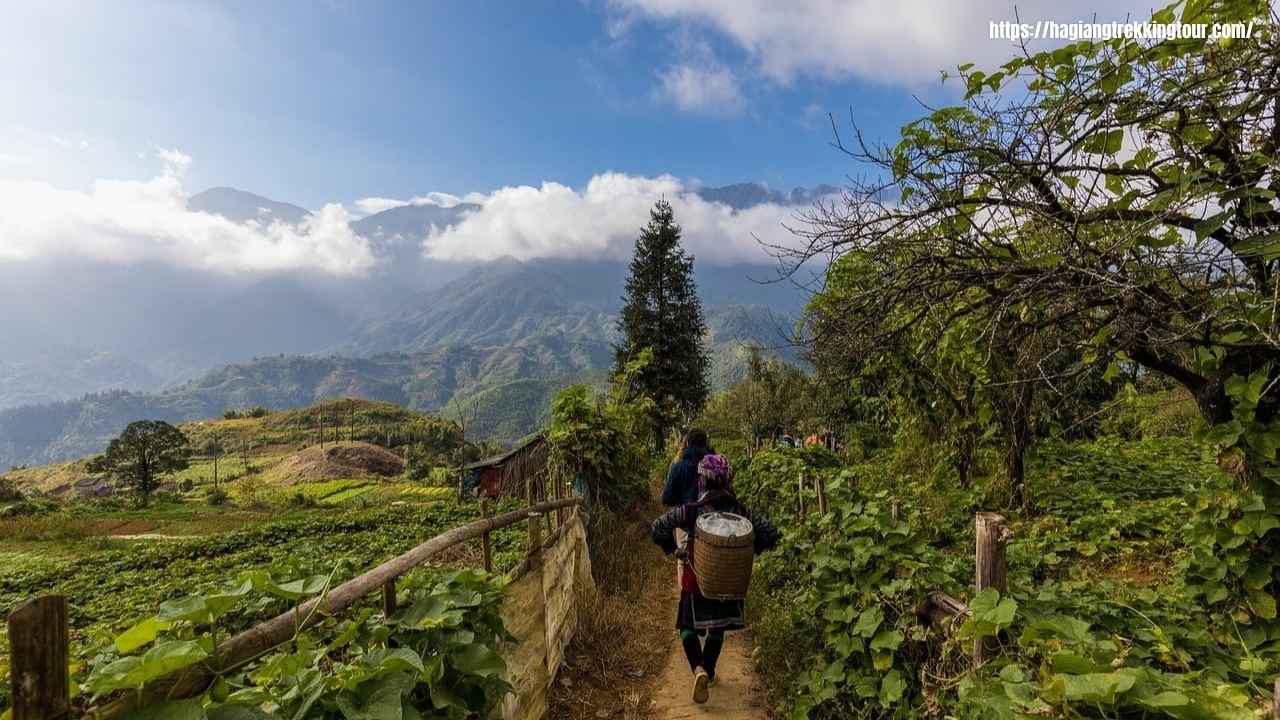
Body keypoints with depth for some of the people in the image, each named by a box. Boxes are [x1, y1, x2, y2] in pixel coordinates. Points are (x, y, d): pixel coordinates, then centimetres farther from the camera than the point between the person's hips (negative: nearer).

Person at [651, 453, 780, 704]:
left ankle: (698, 669, -6)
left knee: (688, 625, 15)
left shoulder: (691, 511, -18)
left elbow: (658, 528, -20)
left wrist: (673, 550, -4)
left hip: (697, 578, -3)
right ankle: (709, 672, 36)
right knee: (717, 628, 23)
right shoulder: (741, 511, -11)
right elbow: (771, 533, -9)